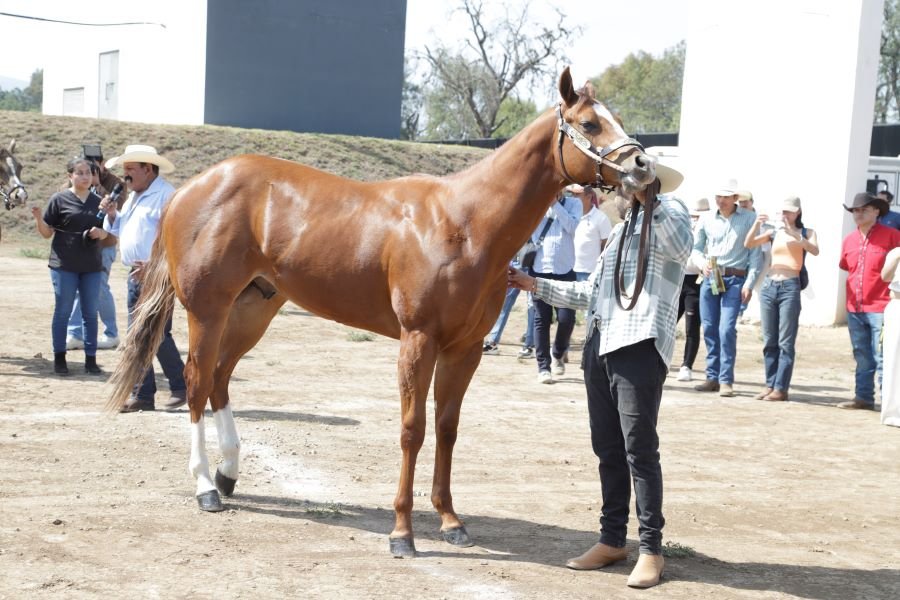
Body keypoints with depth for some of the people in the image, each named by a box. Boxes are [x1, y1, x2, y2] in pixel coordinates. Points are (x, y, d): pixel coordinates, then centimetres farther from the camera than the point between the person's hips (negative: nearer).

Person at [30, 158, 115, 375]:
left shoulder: (98, 202, 8)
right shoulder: (59, 200, -3)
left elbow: (108, 233, 14)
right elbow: (47, 232, -1)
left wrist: (102, 233, -8)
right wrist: (38, 218, -20)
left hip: (92, 266, 3)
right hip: (64, 265, -3)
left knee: (90, 313, 6)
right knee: (63, 312, 3)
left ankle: (91, 359, 13)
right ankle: (59, 358, 11)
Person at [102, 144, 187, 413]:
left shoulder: (165, 195, -12)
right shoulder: (133, 197, 18)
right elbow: (122, 231, 26)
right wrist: (112, 215, 6)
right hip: (136, 275, 9)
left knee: (157, 335, -8)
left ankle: (181, 387, 6)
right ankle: (142, 395, 14)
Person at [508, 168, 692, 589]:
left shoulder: (668, 216, 0)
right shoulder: (617, 233, 23)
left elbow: (681, 246, -25)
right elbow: (589, 293, 27)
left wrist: (649, 201, -30)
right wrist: (535, 285, 23)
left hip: (640, 347, -8)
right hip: (599, 346, 8)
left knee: (639, 450, -7)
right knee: (607, 449, 11)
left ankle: (651, 549, -1)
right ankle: (612, 540, 19)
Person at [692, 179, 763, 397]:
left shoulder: (749, 219, 1)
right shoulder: (707, 220, 9)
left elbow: (756, 254, 0)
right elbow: (696, 248, 18)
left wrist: (749, 284, -7)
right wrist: (703, 263, -3)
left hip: (735, 280, -4)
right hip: (709, 279, 4)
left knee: (727, 329, -13)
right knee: (709, 328, 4)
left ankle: (726, 380, -8)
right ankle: (712, 377, 13)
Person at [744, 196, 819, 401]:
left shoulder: (806, 233, 7)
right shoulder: (773, 232, 14)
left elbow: (815, 250, -13)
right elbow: (748, 244, 3)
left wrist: (793, 233, -21)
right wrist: (757, 224, -11)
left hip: (790, 287, -4)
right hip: (769, 286, 4)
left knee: (785, 342, -5)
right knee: (769, 341, 6)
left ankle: (781, 388, -5)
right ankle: (770, 385, 11)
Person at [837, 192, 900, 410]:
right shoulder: (849, 240, 10)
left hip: (880, 308, -6)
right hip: (854, 309, 6)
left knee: (882, 358, -6)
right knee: (862, 358, 14)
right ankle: (864, 397, 23)